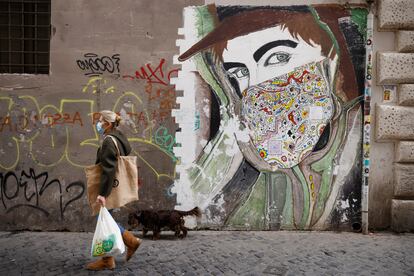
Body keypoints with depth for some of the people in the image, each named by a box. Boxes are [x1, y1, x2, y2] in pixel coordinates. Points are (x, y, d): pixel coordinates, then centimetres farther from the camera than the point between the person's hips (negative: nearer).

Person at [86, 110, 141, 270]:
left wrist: (102, 193, -28)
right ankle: (131, 241, 21)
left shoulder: (108, 141, -18)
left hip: (109, 189, -10)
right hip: (116, 187, 10)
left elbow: (108, 170, -25)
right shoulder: (119, 138, 12)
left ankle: (107, 261, 15)